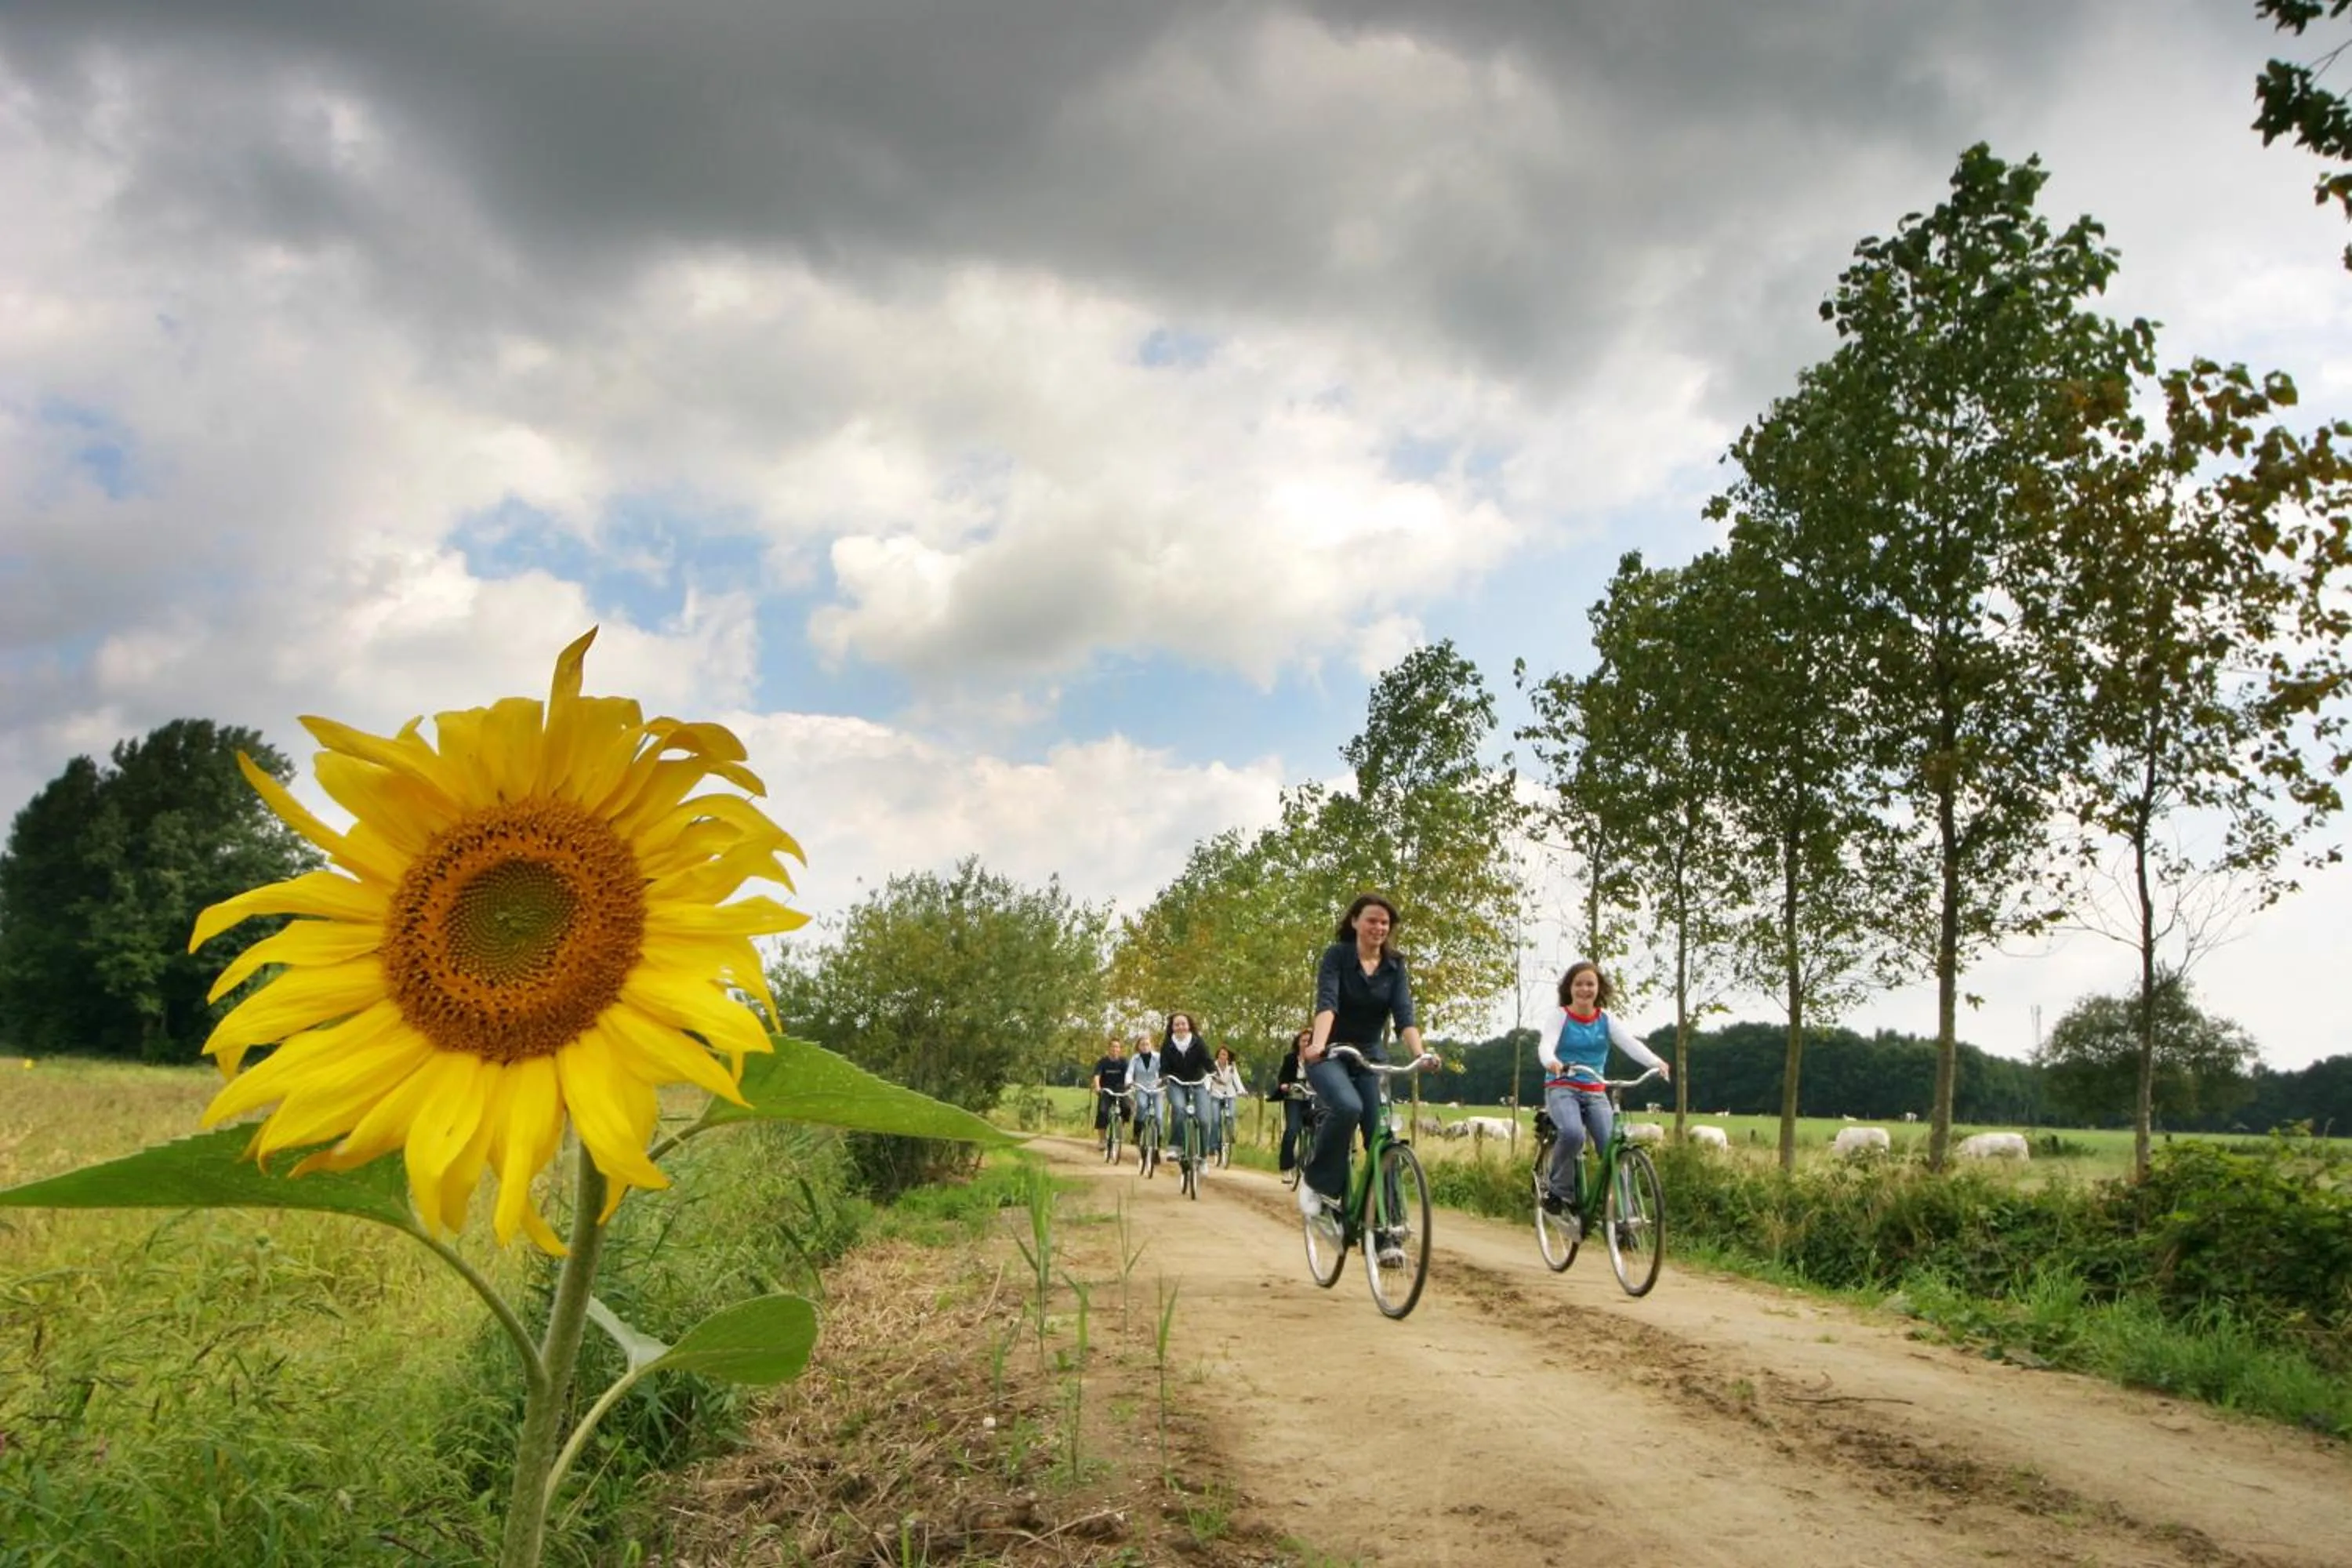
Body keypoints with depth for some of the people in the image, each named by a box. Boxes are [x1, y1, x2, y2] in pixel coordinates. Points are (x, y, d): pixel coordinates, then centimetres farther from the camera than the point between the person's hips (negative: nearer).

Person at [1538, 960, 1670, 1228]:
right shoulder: (1560, 1015, -1)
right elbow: (1546, 1044, -18)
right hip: (1562, 1088, -3)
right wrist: (1551, 1062, -43)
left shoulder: (1606, 1019, 7)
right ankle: (1558, 1189, -11)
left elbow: (1630, 1042, -10)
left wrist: (1656, 1062, -29)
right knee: (1573, 1134, -33)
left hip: (1595, 1093, 3)